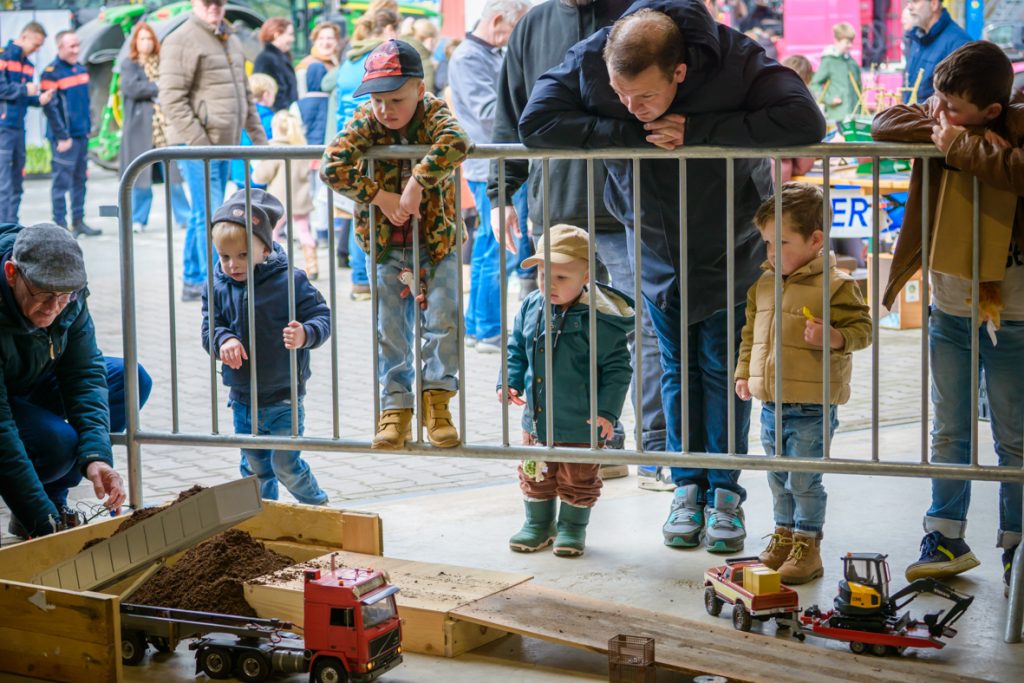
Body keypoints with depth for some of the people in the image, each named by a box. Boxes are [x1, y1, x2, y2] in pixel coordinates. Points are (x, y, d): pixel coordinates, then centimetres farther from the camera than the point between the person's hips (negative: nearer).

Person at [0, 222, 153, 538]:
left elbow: (85, 373, -16)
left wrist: (96, 456, -32)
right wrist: (43, 522, -40)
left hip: (32, 386, 7)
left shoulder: (69, 292, -18)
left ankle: (54, 498, -3)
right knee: (57, 441, -32)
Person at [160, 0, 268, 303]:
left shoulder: (231, 40, 17)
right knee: (210, 214, -11)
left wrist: (258, 136, 19)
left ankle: (192, 282, 23)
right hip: (195, 144, -8)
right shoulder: (181, 40, -10)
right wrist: (198, 142, -21)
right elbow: (172, 98, -16)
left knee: (202, 215, 14)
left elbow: (244, 93, 25)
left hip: (224, 143, 8)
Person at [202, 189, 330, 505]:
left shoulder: (289, 281, -12)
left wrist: (304, 335, -34)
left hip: (284, 397, -4)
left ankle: (318, 507, 21)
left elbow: (322, 317, -11)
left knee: (285, 464, -3)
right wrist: (224, 341, -26)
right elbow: (209, 328, -2)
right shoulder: (218, 288, -2)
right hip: (243, 398, 4)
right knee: (254, 468, 14)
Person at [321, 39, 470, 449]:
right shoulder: (366, 123, -7)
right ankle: (396, 408, 11)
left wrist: (417, 183, -40)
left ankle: (437, 398, 0)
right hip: (386, 246, 2)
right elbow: (332, 165, -20)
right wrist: (379, 195, -24)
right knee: (390, 333, 3)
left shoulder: (433, 115, -12)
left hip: (438, 242, -2)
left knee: (442, 319, -12)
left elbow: (456, 143, -36)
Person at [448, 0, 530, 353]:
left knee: (486, 247, 14)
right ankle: (489, 331, -1)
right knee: (494, 249, -6)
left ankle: (475, 325, 22)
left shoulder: (495, 55, 16)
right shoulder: (467, 58, -13)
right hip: (488, 167, -10)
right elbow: (488, 111, -21)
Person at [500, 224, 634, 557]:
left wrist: (607, 409, -16)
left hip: (581, 422, -5)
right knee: (535, 475, 19)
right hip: (536, 418, 5)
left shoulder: (597, 317, -18)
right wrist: (510, 383, -1)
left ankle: (573, 527, 30)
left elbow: (616, 366, -13)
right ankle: (538, 524, 36)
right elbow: (516, 349, 12)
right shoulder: (531, 307, -2)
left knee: (579, 479, 12)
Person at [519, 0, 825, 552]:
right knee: (676, 366, 9)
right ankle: (688, 484, 20)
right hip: (655, 246, 2)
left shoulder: (734, 60, -31)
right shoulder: (590, 61, -25)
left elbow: (804, 120, -39)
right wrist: (634, 133, -33)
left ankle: (725, 487, 15)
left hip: (729, 244, -2)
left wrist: (696, 131, -38)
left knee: (722, 365, 4)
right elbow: (535, 123, -30)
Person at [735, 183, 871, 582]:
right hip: (771, 405, 7)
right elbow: (750, 333, 20)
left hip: (812, 407, -7)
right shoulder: (763, 284, 9)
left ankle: (807, 547, 9)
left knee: (804, 480, -3)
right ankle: (783, 538, 30)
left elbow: (861, 328, -10)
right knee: (778, 479, 17)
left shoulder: (834, 285, -12)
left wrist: (831, 337, -27)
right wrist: (744, 373, 15)